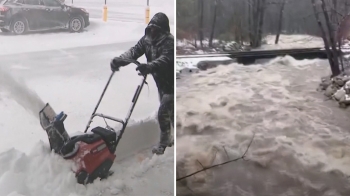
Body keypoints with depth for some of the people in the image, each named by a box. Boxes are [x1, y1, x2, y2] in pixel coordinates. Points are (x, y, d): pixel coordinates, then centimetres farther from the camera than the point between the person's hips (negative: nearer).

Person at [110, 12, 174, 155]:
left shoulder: (169, 41, -24)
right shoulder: (147, 39, -1)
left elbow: (165, 59, -40)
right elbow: (134, 51, -12)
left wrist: (149, 66, -58)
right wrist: (119, 60, -31)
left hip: (171, 83, -8)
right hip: (161, 82, 8)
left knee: (163, 112, -7)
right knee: (169, 111, 20)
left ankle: (164, 142, 9)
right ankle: (168, 138, 36)